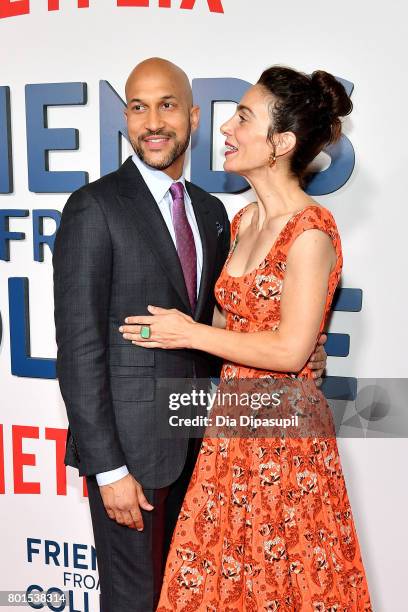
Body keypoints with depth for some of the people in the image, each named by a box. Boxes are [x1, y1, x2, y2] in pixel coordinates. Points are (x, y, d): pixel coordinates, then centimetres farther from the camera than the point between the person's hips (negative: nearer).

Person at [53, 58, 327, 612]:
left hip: (194, 439, 6)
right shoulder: (94, 208, -13)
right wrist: (108, 467, -16)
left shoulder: (212, 211, 7)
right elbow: (79, 347, -16)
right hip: (129, 441, -6)